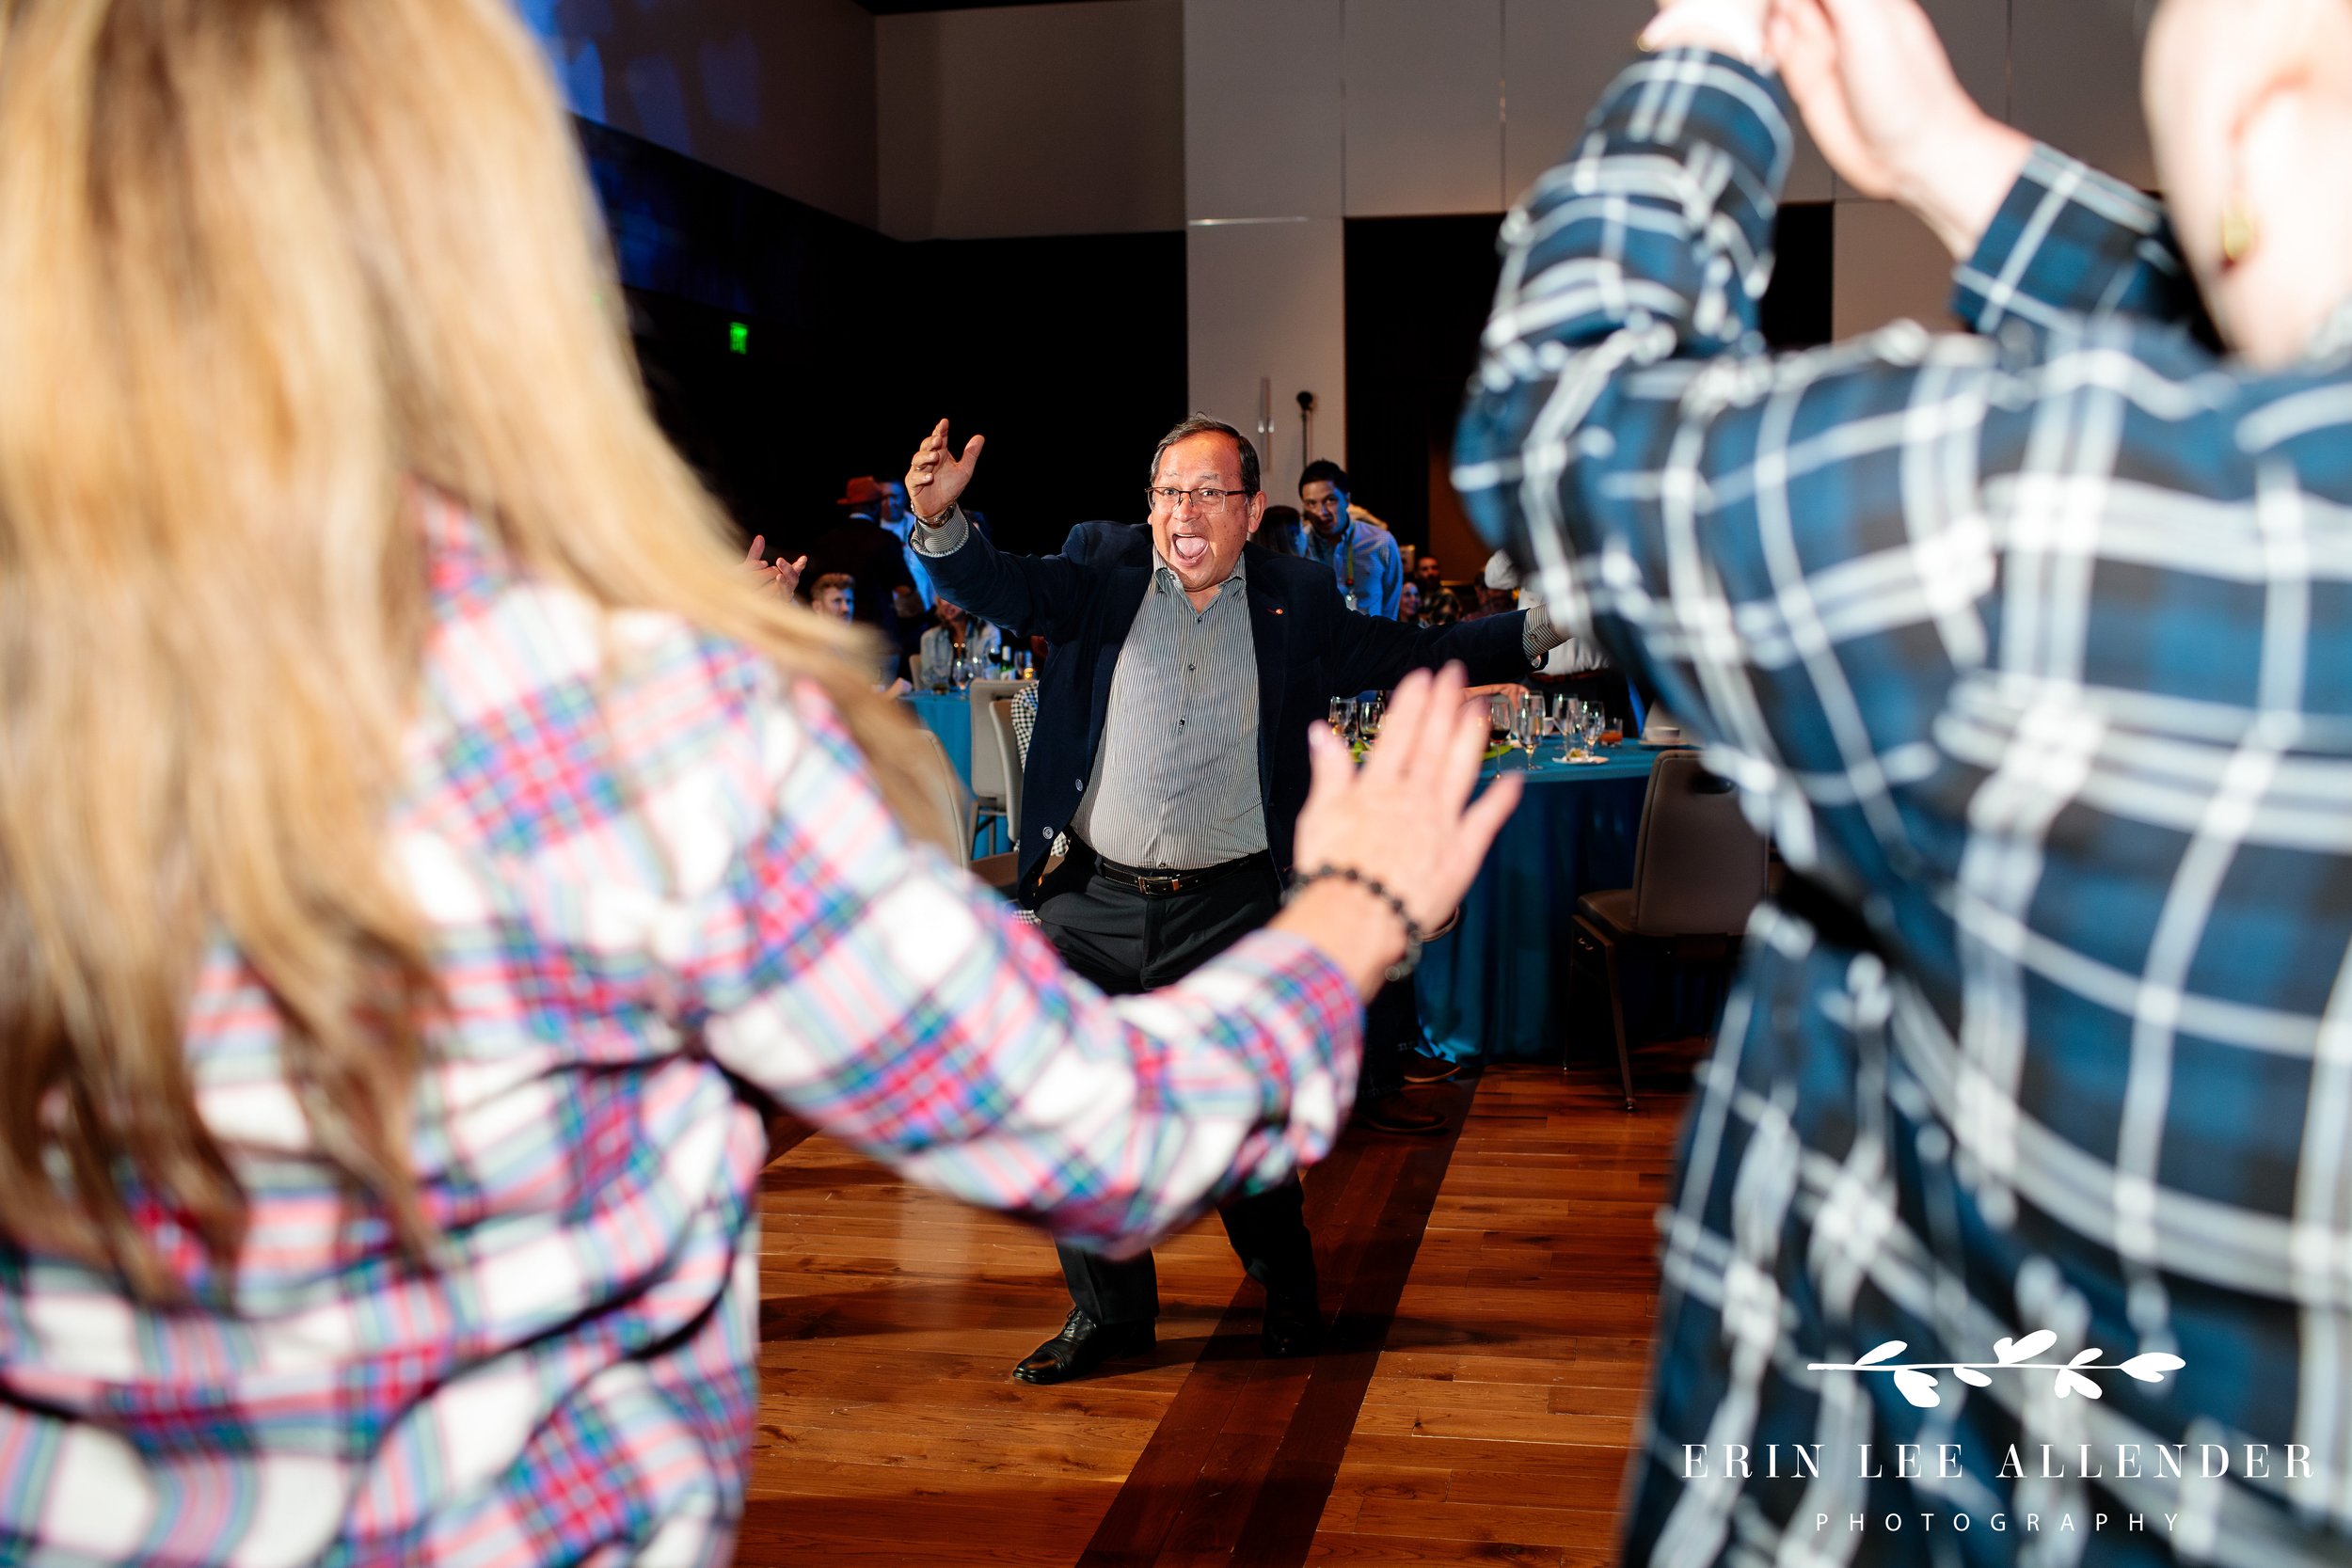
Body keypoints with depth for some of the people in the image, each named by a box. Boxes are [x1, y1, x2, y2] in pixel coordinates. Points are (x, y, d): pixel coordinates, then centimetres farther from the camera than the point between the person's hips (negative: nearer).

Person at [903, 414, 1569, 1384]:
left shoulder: (1296, 603, 3)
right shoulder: (1102, 569, 2)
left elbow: (1415, 658, 5)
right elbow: (998, 590, -11)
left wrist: (1537, 633, -6)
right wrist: (939, 520, -31)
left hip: (1227, 912, -1)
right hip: (1090, 904, 1)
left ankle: (1288, 1294, 32)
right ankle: (1108, 1313, 25)